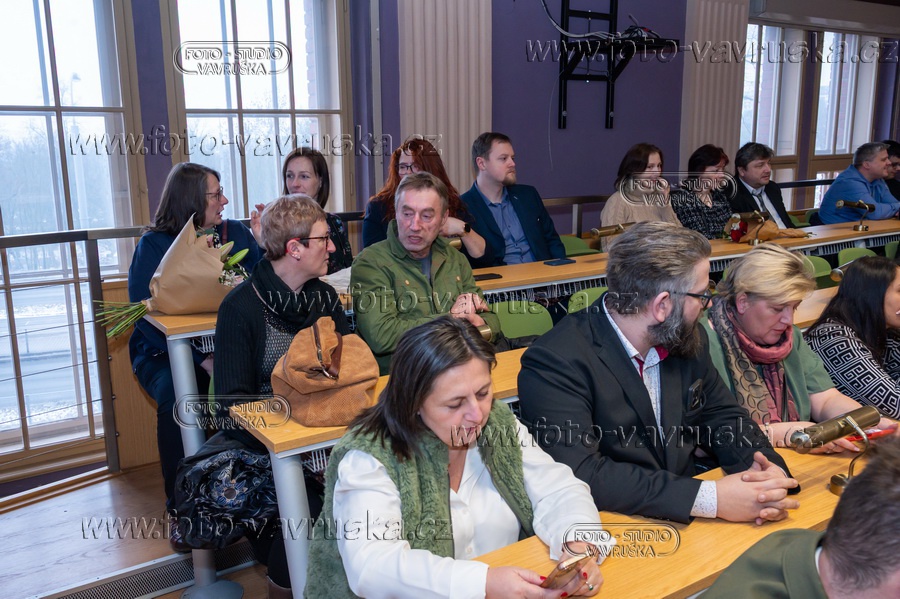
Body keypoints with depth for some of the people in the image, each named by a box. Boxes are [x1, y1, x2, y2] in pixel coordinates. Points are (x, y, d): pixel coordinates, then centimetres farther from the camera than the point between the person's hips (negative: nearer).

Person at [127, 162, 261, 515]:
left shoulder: (235, 233, 8)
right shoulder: (154, 245, -3)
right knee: (175, 395, -32)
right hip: (164, 352, -2)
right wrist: (201, 360, -24)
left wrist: (263, 243, -16)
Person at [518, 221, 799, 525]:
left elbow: (723, 416, 11)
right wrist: (711, 498, -28)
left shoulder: (689, 339, 2)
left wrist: (770, 469, -10)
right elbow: (581, 474, -27)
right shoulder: (555, 363, -20)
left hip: (686, 523, 6)